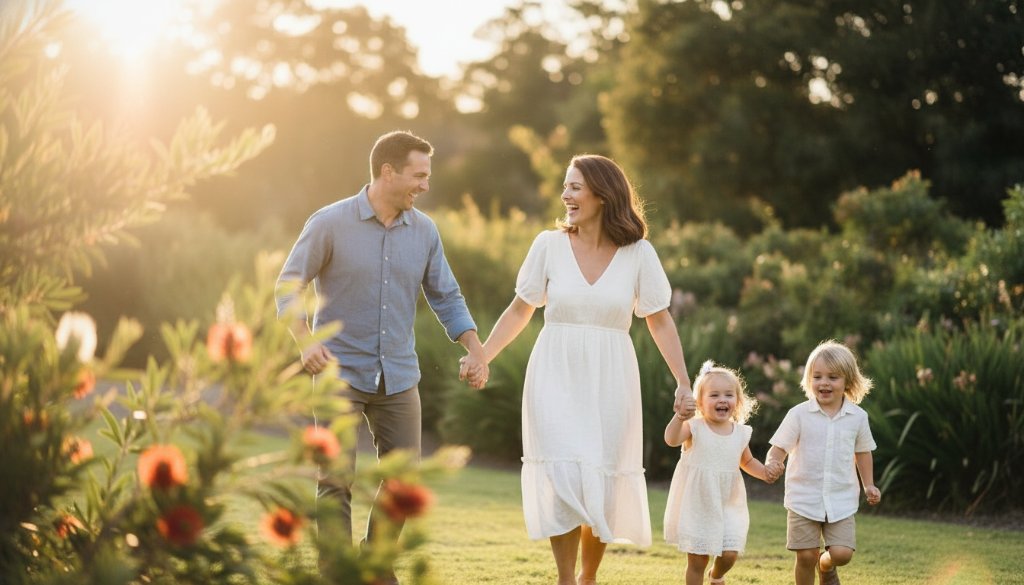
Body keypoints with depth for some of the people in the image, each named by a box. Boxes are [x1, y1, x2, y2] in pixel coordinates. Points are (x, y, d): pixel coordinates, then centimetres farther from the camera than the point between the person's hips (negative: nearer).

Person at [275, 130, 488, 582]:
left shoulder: (424, 231, 4)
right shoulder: (330, 223, -9)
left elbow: (446, 297, 11)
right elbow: (288, 287, -6)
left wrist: (474, 349, -3)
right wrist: (305, 342, -22)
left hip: (398, 377, 4)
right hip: (341, 372, -4)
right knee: (336, 479, -8)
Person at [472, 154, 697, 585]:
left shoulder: (638, 253, -2)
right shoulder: (550, 245, -1)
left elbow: (660, 322, 4)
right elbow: (519, 311, 7)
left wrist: (683, 384, -1)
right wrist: (481, 357, -1)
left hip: (608, 385, 0)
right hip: (556, 381, 0)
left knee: (602, 489, 3)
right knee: (563, 484, -10)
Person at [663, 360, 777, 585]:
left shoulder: (741, 432, 3)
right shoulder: (694, 427, -10)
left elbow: (747, 461, 20)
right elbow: (671, 439, -29)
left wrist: (764, 472, 1)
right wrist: (680, 415, -44)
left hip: (728, 506, 3)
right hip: (696, 505, -3)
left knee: (729, 554, -5)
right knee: (697, 560, 2)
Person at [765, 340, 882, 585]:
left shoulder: (858, 417, 1)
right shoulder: (799, 414, -7)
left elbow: (862, 452, 15)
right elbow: (779, 448, -6)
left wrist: (869, 485, 12)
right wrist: (773, 463, -27)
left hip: (841, 500, 2)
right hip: (804, 498, -1)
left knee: (841, 553, -6)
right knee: (806, 556, 0)